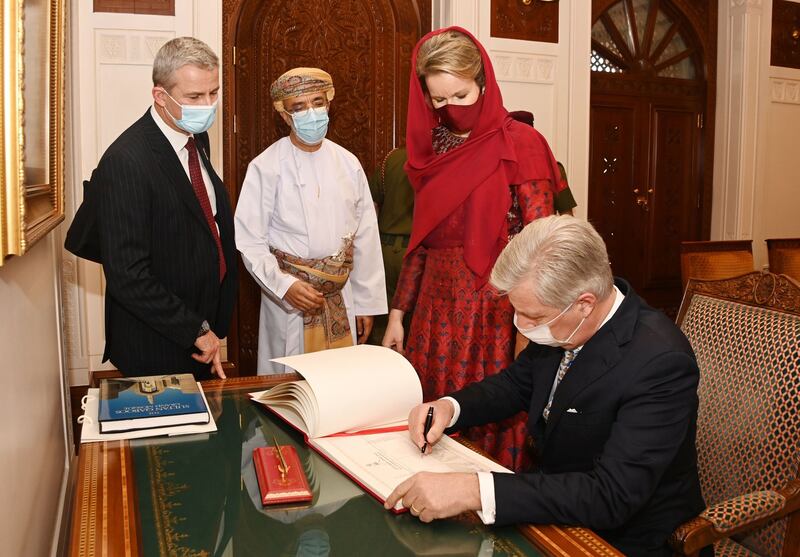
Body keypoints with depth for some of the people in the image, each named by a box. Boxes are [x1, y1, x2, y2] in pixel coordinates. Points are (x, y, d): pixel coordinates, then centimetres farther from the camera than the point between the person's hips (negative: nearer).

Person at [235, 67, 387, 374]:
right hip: (288, 301, -3)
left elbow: (366, 239, 6)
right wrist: (285, 285, -20)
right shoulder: (266, 168, -8)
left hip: (343, 299, 3)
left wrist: (367, 303, 6)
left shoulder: (348, 164, 3)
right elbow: (249, 242, -7)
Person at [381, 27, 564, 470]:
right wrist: (397, 313, 11)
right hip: (438, 309, 5)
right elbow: (420, 239, 13)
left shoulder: (520, 145, -7)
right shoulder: (434, 149, 9)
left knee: (491, 426, 4)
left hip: (496, 313, -5)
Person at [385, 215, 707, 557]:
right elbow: (517, 383, 7)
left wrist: (474, 491, -41)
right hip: (556, 502, 6)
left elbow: (612, 496, -34)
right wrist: (449, 407, -12)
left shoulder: (660, 363, -30)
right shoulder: (561, 326, -11)